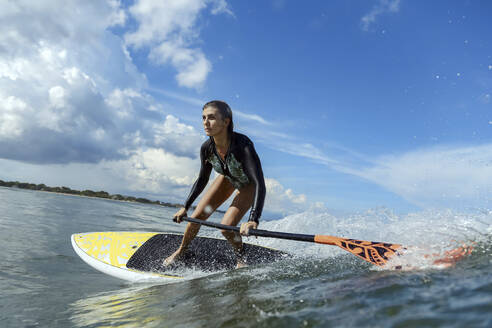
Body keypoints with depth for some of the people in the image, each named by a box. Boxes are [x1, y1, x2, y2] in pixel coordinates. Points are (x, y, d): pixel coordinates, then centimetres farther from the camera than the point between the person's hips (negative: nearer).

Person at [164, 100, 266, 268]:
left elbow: (260, 184, -48)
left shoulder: (243, 145, -41)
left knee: (227, 228, -20)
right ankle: (180, 252, 28)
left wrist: (253, 220, -60)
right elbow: (202, 180, -6)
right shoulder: (207, 148, -24)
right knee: (196, 217, -1)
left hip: (248, 184, -4)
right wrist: (185, 207, -5)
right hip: (227, 178, 5)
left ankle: (240, 258, 13)